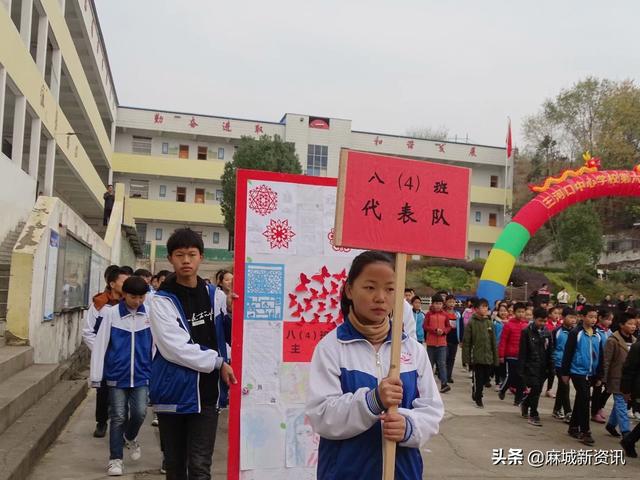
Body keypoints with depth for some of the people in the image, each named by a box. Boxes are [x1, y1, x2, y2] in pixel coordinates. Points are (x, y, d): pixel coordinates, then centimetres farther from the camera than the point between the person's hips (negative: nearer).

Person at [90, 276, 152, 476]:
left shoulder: (149, 315, -2)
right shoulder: (112, 314, -7)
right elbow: (100, 345, -4)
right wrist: (96, 376, -4)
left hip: (141, 375, 1)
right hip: (117, 375, -1)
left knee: (140, 413, -3)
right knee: (118, 417, 4)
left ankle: (130, 438, 30)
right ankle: (115, 459, 18)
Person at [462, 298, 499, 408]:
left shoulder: (489, 322, 7)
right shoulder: (471, 322, -6)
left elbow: (493, 341, 11)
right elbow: (466, 342, -6)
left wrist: (495, 358, 8)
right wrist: (466, 358, -10)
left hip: (488, 357, 4)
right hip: (476, 357, -4)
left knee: (485, 378, 11)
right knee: (479, 379, 0)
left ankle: (476, 391, 36)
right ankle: (478, 399, 17)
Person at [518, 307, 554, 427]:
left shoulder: (547, 333, 6)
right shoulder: (527, 332, -6)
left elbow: (549, 352, 11)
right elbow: (522, 352, -6)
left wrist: (550, 367, 6)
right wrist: (521, 370, -9)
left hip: (543, 367, 4)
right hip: (531, 366, -4)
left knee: (537, 390, 9)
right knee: (535, 388, -11)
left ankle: (525, 404, 36)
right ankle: (533, 415, 0)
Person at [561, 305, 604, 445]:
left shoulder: (597, 335, 8)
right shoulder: (576, 333, -9)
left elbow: (600, 357, 13)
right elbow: (568, 354, -8)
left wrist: (599, 376, 12)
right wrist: (565, 373, -8)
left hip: (590, 374, 6)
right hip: (578, 372, -6)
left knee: (580, 400, 14)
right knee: (584, 400, -9)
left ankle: (573, 427, 26)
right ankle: (585, 432, -3)